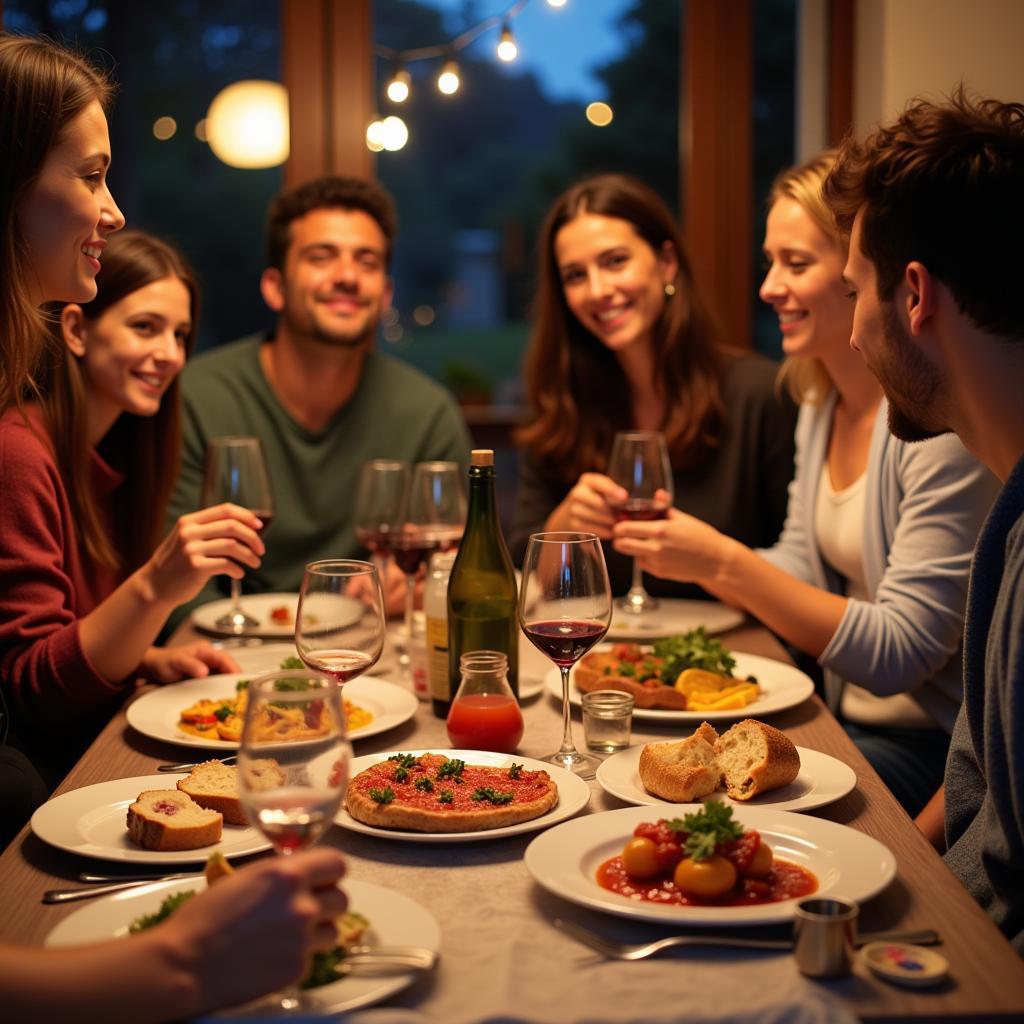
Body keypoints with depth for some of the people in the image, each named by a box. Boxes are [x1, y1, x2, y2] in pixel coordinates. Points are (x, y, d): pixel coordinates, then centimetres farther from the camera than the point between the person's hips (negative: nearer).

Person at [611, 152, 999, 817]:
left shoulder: (942, 419, -21)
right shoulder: (821, 404, 7)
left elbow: (900, 654, -22)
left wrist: (725, 561, -26)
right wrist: (685, 547, -5)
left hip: (939, 746, -7)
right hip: (847, 717, 7)